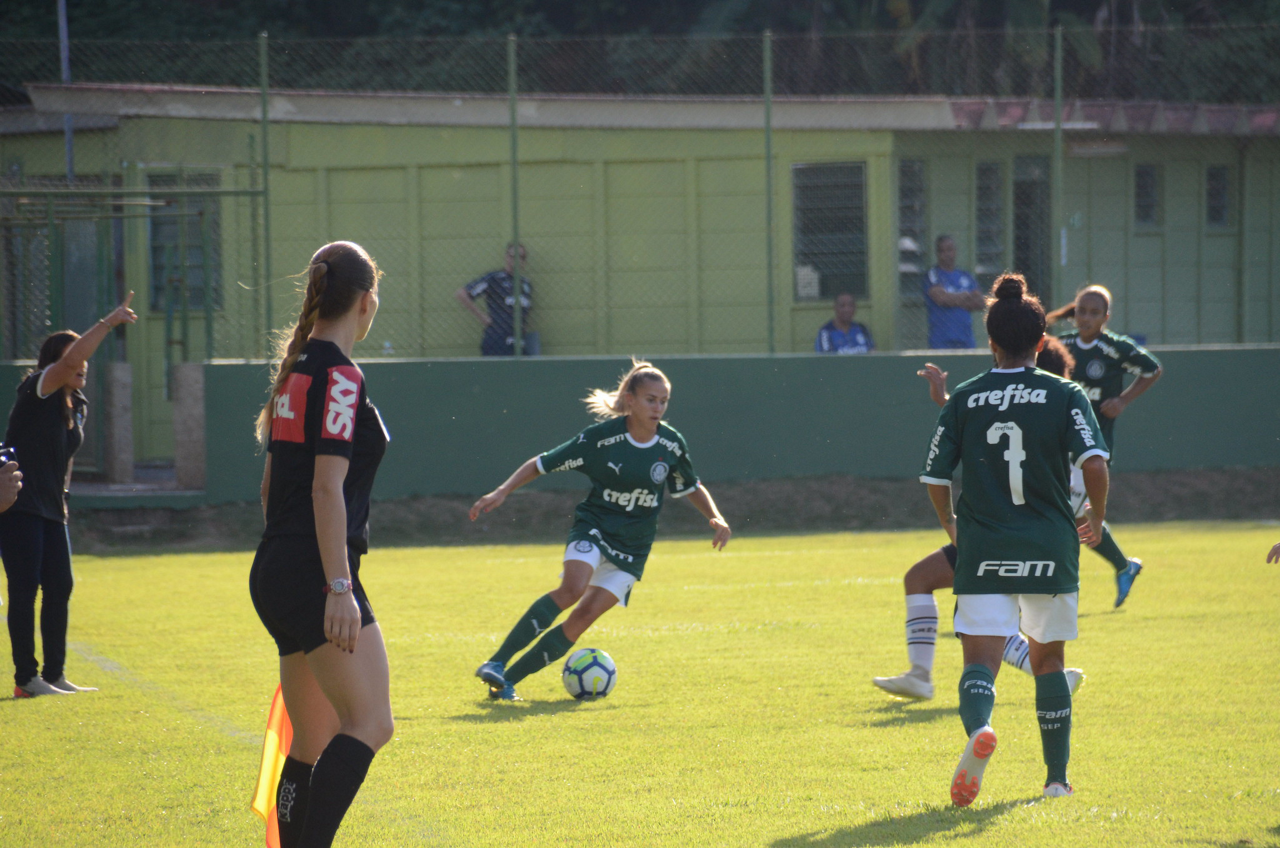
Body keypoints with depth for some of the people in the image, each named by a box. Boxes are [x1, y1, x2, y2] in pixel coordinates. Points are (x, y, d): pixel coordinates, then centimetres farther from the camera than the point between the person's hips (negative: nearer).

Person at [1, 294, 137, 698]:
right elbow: (70, 359, -28)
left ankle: (55, 675, 14)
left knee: (59, 587, 6)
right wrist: (109, 323, -28)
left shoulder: (77, 405, 12)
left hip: (51, 510, 8)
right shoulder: (36, 392, -11)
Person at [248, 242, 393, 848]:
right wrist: (339, 586, -20)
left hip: (275, 572, 10)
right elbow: (328, 489, -18)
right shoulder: (339, 377, -11)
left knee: (312, 743, 10)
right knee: (368, 724, -15)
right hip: (315, 574, -10)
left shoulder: (295, 371, 15)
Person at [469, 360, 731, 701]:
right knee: (572, 588, -31)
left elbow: (691, 488, 17)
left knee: (586, 615, -12)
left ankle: (509, 679, -7)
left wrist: (716, 518, 2)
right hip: (593, 528, -3)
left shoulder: (671, 444, -3)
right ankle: (496, 663, -29)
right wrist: (502, 492, -15)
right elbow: (542, 464, -7)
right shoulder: (602, 437, -13)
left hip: (633, 547, 3)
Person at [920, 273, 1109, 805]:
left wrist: (952, 527, 23)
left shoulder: (965, 399, 3)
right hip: (1050, 550, 1)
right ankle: (1057, 778, 21)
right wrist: (1097, 518, 4)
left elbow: (935, 478, 4)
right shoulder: (1064, 397, -1)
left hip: (982, 550, -1)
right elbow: (1094, 463, -14)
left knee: (980, 660, -5)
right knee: (1048, 660, 18)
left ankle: (977, 725, -39)